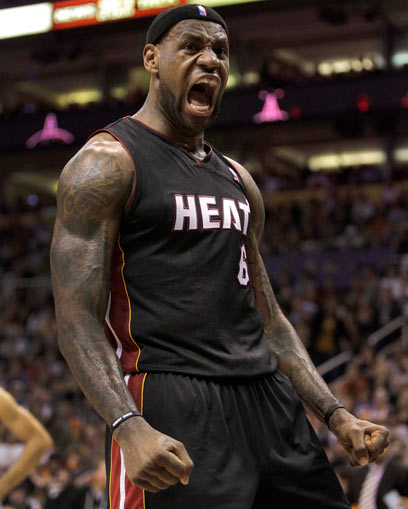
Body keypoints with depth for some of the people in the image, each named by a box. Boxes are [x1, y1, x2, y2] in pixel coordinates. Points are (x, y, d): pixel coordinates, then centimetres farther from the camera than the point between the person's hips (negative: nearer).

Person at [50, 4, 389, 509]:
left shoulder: (238, 180, 19)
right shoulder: (106, 162, -3)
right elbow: (77, 319, -12)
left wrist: (335, 415, 13)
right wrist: (128, 427, -26)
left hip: (269, 399, 7)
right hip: (170, 407, -7)